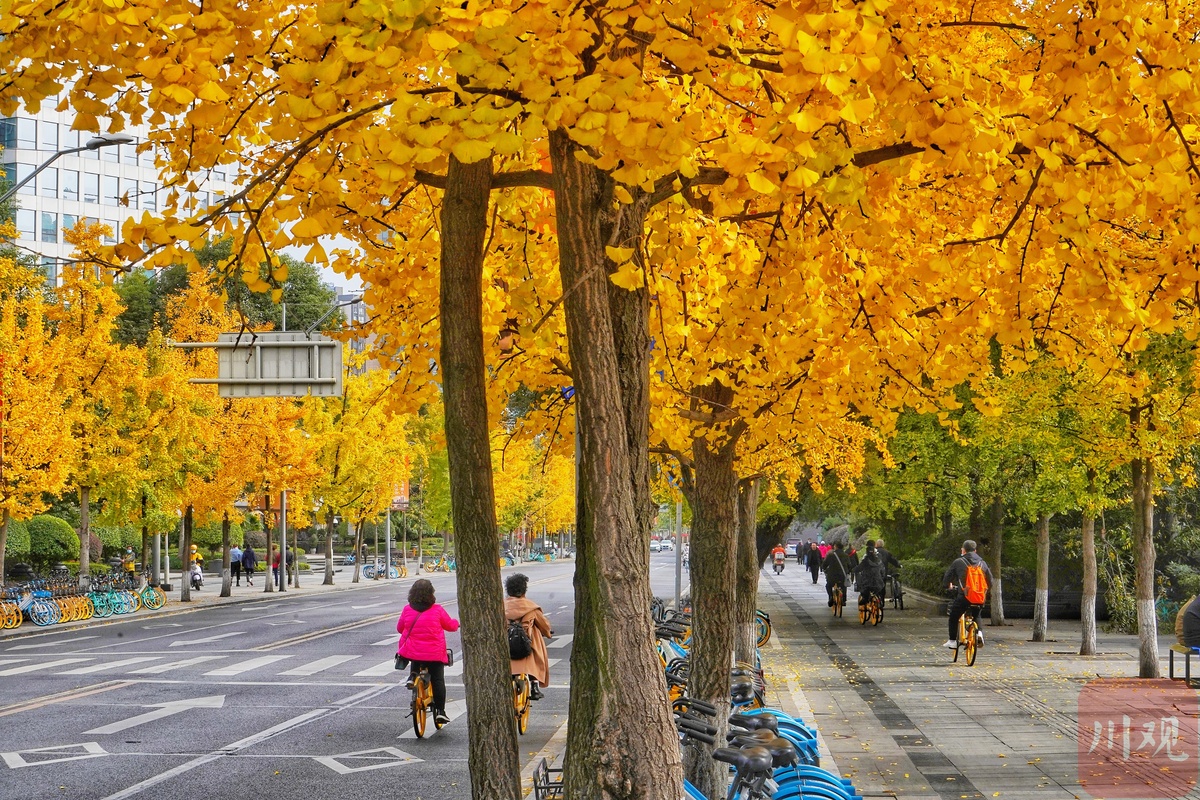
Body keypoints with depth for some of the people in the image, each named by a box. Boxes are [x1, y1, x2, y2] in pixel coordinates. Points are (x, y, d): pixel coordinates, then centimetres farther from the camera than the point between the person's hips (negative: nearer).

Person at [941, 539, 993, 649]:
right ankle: (979, 632, 4)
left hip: (963, 596, -4)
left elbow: (946, 579, 5)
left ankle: (952, 641, 15)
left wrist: (948, 585, 27)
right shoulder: (982, 563, 10)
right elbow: (990, 581, 15)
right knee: (976, 616, 29)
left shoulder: (958, 562, 0)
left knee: (953, 617, 16)